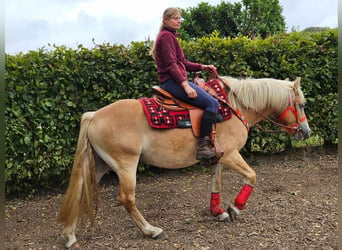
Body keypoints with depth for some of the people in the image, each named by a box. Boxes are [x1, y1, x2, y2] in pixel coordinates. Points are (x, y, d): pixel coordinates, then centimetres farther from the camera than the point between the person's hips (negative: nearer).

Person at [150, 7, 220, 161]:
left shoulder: (170, 36, 23)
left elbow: (183, 63, 21)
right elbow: (171, 64, -19)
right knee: (212, 103, -19)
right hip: (172, 81, -11)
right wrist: (185, 85, -26)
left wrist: (202, 67, 9)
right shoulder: (166, 36, -8)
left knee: (210, 98, 14)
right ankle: (202, 146, -21)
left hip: (175, 80, 11)